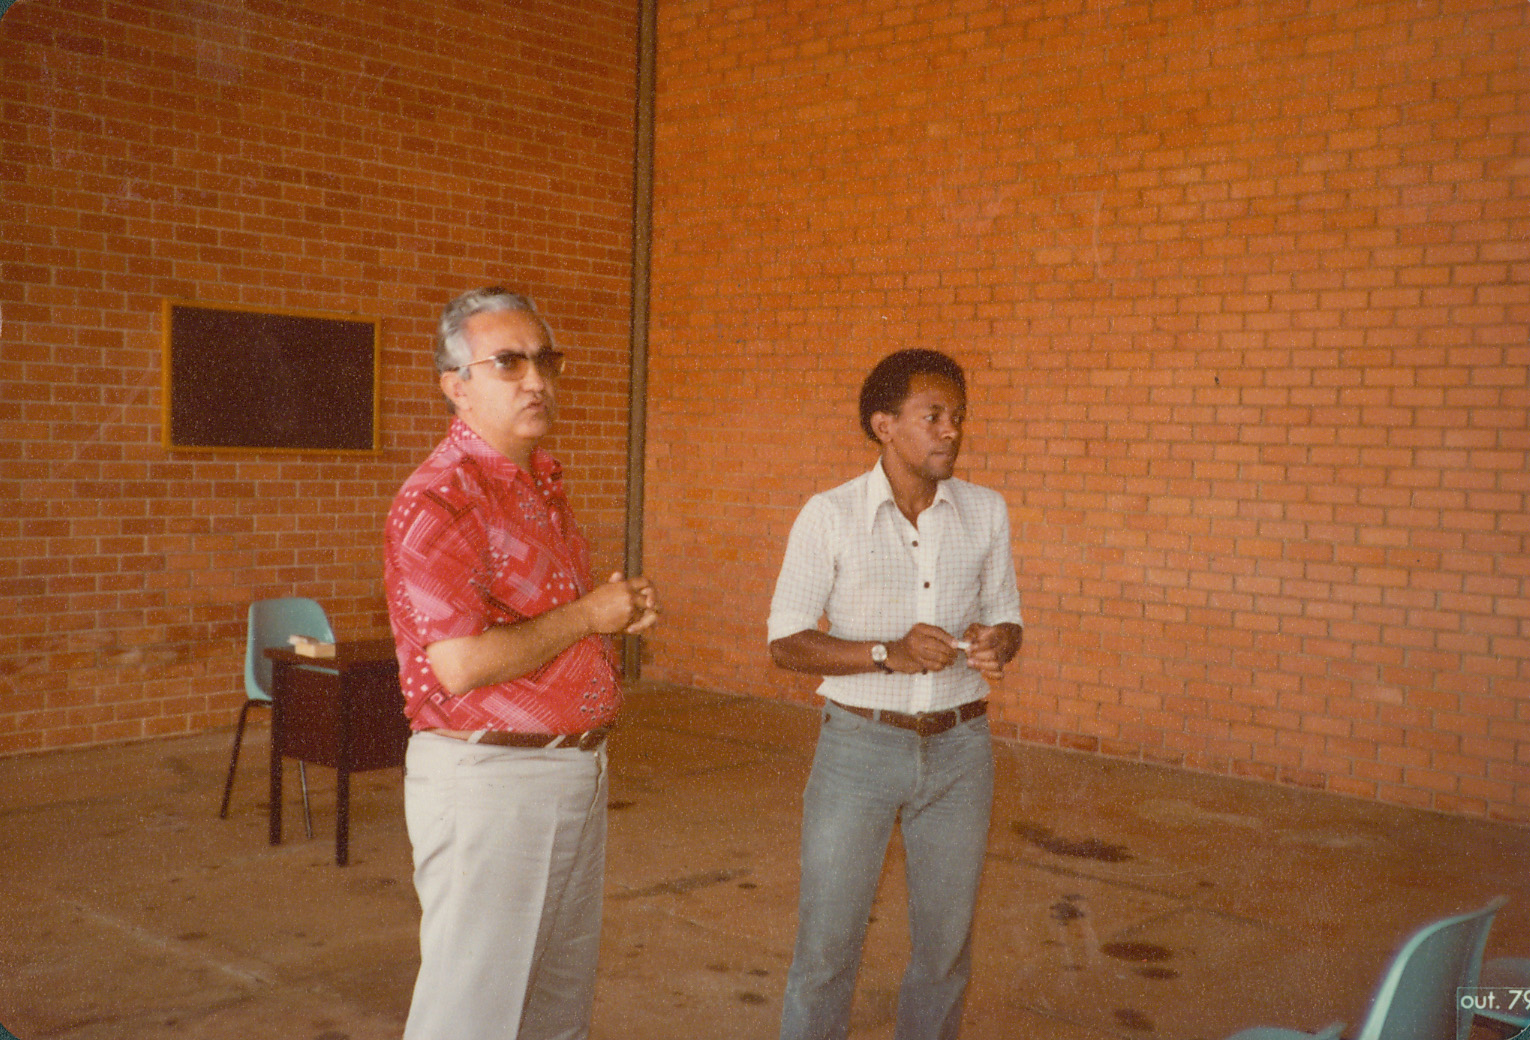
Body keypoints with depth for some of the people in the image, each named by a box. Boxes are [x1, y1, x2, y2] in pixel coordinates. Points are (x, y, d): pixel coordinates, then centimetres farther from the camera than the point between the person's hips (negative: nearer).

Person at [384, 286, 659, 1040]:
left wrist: (619, 614, 4)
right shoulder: (436, 503, -18)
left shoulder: (544, 484, 12)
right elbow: (462, 664, -27)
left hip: (576, 771, 9)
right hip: (489, 779, -9)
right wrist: (586, 616, -16)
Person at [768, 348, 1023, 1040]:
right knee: (826, 944, 2)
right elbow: (786, 643, -8)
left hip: (958, 749, 3)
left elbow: (1005, 619, 10)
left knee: (945, 944, 13)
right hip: (859, 746, -3)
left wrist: (995, 646, -15)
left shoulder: (985, 512, 1)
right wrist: (890, 653, -23)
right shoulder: (829, 517, -9)